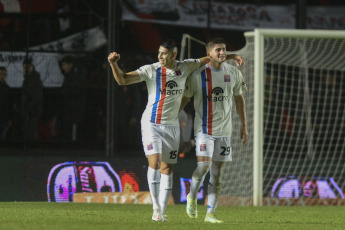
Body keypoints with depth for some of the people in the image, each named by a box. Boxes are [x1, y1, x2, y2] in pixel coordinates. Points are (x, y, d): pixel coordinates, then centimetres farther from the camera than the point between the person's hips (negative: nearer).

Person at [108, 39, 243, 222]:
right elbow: (122, 80, -15)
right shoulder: (150, 70, -9)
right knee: (154, 162, -18)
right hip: (151, 123, -3)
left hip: (171, 126, 3)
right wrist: (113, 64, -31)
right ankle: (156, 207, -7)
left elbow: (207, 59, 17)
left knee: (167, 169, 3)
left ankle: (162, 212, 10)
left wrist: (228, 56, 19)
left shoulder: (184, 67, 0)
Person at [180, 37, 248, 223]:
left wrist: (244, 125, 14)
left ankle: (210, 213, 8)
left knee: (217, 173, 3)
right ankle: (192, 197, 10)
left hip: (224, 131, 4)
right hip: (204, 129, -3)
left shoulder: (234, 73, 4)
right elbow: (185, 98, 4)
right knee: (204, 166, -18)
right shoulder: (197, 75, -6)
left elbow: (239, 99, 16)